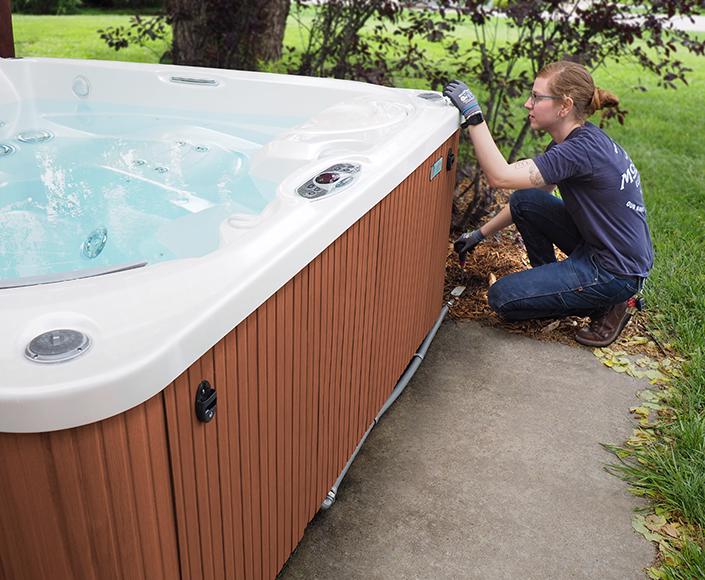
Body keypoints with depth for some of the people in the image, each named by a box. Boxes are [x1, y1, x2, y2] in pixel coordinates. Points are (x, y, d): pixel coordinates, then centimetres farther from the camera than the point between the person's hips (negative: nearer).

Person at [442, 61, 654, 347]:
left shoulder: (582, 149, -26)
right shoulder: (576, 139, 4)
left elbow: (500, 176, -33)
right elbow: (527, 194, 12)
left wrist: (472, 114, -28)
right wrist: (480, 234, 10)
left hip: (616, 271, -9)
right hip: (595, 244, 9)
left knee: (501, 297, -8)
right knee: (524, 200, 3)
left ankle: (607, 305, 1)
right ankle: (549, 280, 15)